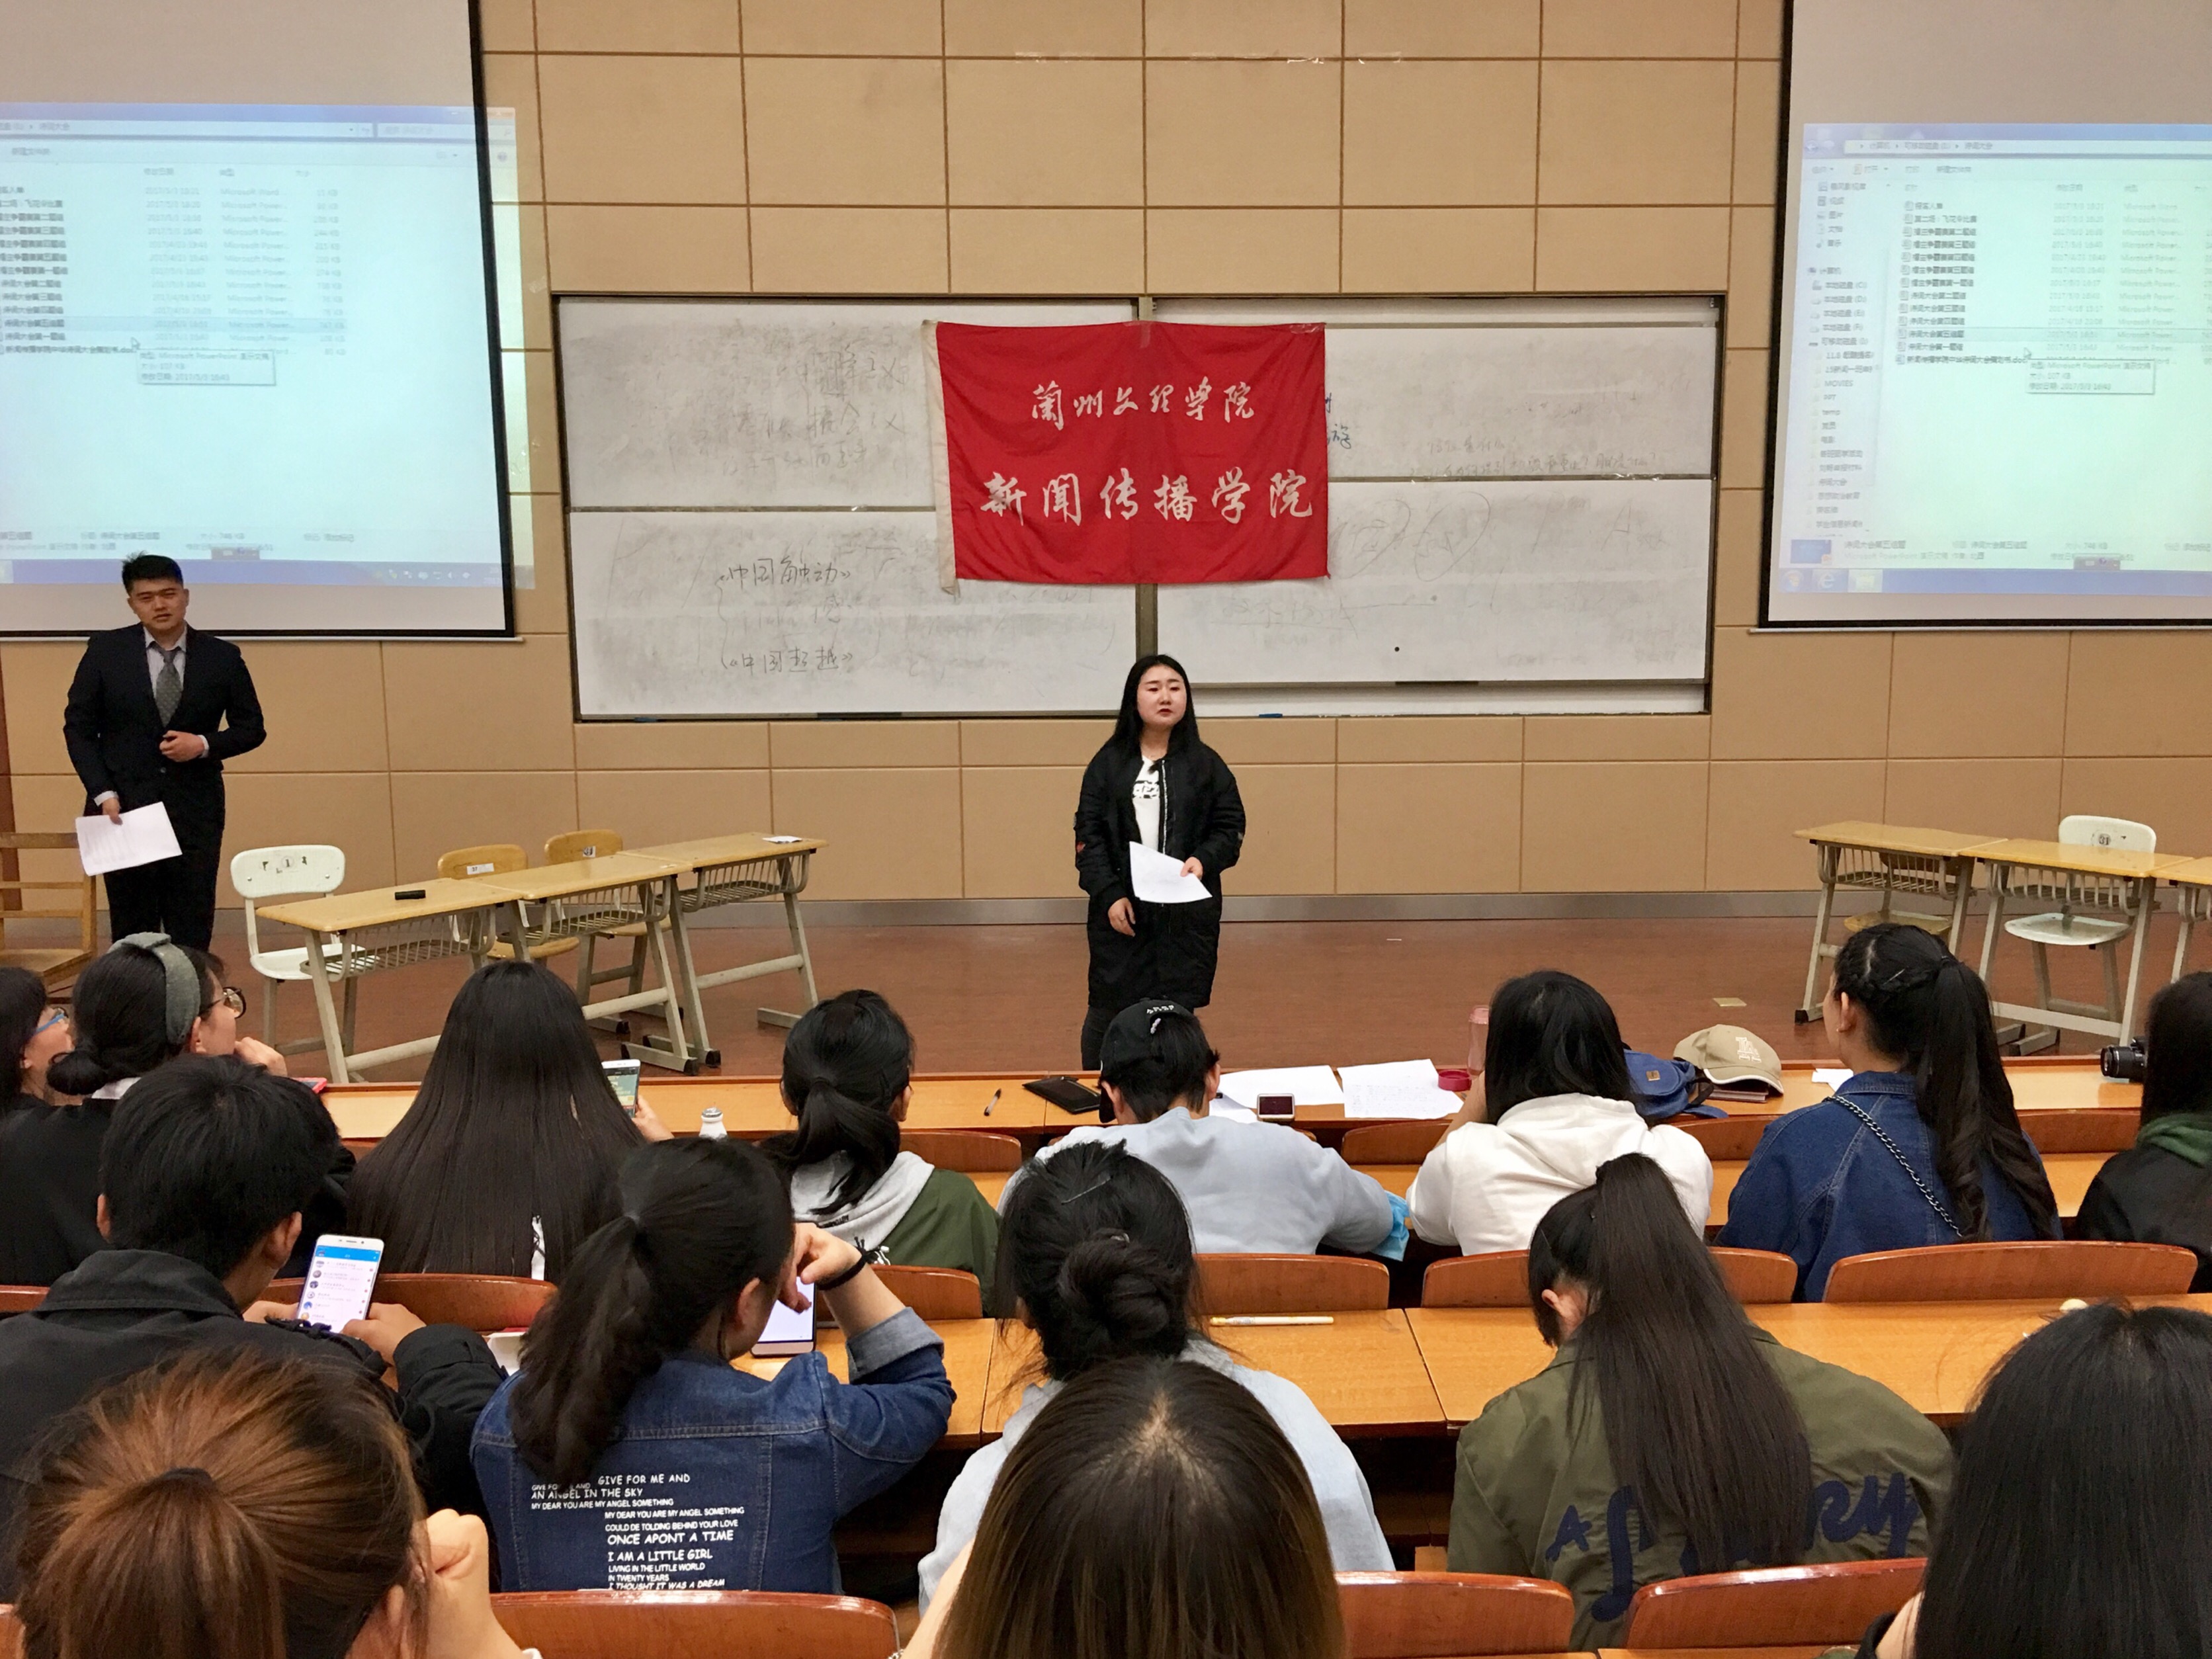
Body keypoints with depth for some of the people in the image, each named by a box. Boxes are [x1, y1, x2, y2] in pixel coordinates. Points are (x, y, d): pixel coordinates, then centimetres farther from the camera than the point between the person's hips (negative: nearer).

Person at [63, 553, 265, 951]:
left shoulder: (223, 657, 1)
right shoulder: (105, 650, 0)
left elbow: (252, 728, 8)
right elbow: (78, 727, 3)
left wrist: (204, 745, -12)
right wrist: (103, 793, -8)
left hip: (195, 810, 0)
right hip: (124, 808, 0)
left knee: (192, 933, 0)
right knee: (132, 931, 5)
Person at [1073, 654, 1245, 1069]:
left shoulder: (1207, 765, 6)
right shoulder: (1109, 763, 4)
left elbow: (1231, 827, 7)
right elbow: (1088, 834, 2)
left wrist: (1204, 859, -13)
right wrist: (1109, 895, -9)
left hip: (1189, 911, 0)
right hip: (1121, 909, 0)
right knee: (1110, 1009, 3)